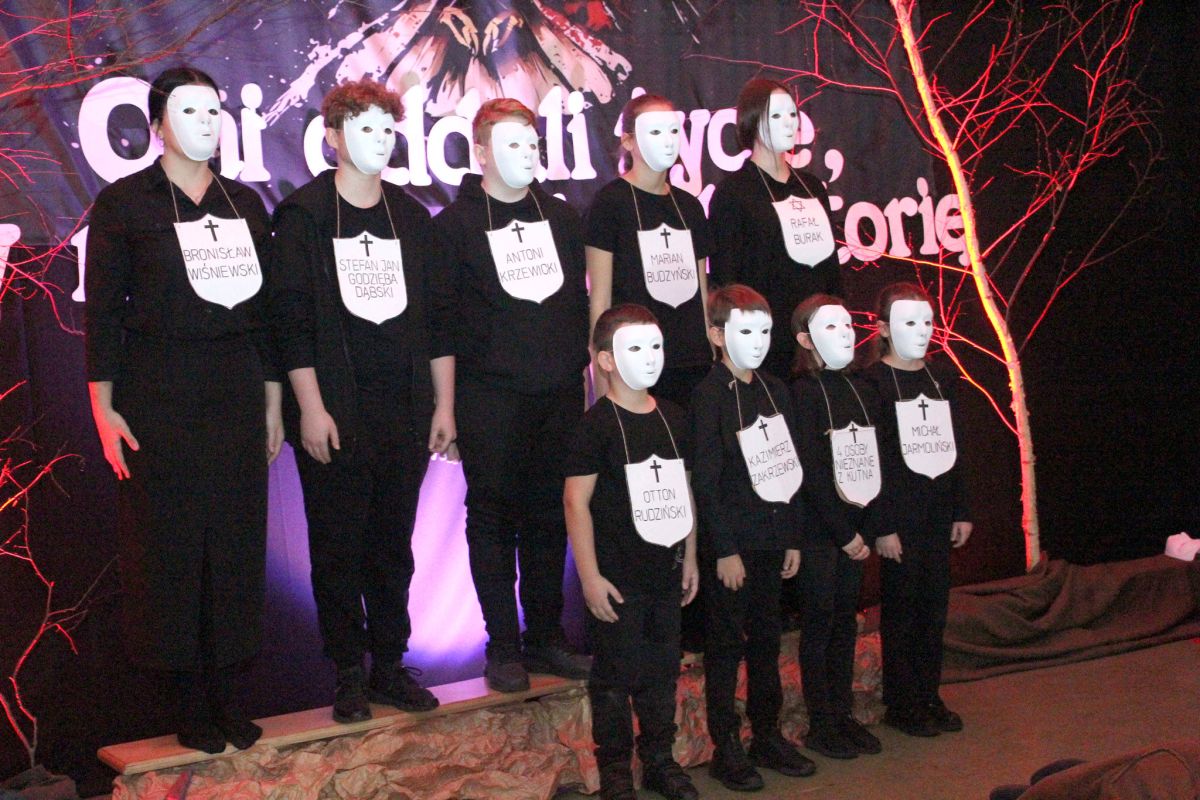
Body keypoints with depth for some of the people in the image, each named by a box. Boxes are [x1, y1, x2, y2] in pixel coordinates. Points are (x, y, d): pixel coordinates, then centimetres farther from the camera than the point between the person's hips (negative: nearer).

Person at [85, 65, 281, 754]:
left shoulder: (245, 203, 11)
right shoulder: (124, 202, -1)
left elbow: (264, 309, 12)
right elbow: (102, 310, -3)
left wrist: (272, 403, 9)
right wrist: (106, 409, -9)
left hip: (236, 390, 4)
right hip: (158, 394, -4)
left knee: (237, 539, 4)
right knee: (169, 542, 1)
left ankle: (226, 691, 15)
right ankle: (191, 698, 12)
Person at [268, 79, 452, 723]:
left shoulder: (411, 217, 11)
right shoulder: (304, 214, -2)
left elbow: (436, 317, 12)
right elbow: (291, 317, -7)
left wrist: (444, 404, 7)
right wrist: (311, 408, -12)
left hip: (406, 410, 4)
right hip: (334, 413, -4)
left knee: (394, 543, 9)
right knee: (338, 544, 2)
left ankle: (390, 665, 20)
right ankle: (348, 675, 13)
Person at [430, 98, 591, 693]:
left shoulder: (561, 216, 13)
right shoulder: (456, 224, -1)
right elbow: (442, 321, -3)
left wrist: (582, 373, 13)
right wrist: (447, 404, -7)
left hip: (559, 395, 4)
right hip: (490, 398, -4)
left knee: (549, 516, 9)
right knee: (493, 517, 3)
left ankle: (545, 636, 21)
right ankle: (503, 645, 12)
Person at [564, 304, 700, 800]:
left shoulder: (672, 418, 9)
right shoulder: (598, 424, -12)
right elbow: (576, 501, -14)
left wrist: (690, 558, 15)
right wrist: (590, 576, -16)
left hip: (665, 573, 6)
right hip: (617, 577, -6)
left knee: (662, 672, 15)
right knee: (616, 675, 3)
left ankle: (659, 760, 29)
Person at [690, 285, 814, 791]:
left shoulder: (774, 391, 9)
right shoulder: (710, 395, -12)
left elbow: (787, 469, 13)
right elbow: (706, 480, -14)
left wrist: (792, 538, 10)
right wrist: (725, 550, -16)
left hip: (770, 540, 6)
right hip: (728, 544, -6)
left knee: (766, 639, 15)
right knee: (727, 644, 3)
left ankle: (768, 735, 26)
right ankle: (726, 748, 12)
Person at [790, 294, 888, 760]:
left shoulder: (862, 390, 10)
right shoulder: (803, 392, -10)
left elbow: (874, 465, 8)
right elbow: (811, 473, -14)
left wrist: (868, 529, 0)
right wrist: (843, 533, -13)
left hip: (854, 527, 6)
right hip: (819, 528, -6)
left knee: (846, 620, 11)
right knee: (820, 621, 1)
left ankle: (843, 715, 21)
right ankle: (820, 725, 10)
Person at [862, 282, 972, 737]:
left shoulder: (941, 380, 11)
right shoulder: (873, 383, -9)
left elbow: (953, 450, 15)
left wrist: (961, 511, 11)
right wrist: (882, 527, -15)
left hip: (938, 515, 6)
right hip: (900, 516, -6)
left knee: (935, 606, 10)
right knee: (902, 609, 2)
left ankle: (929, 696, 22)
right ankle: (901, 705, 12)